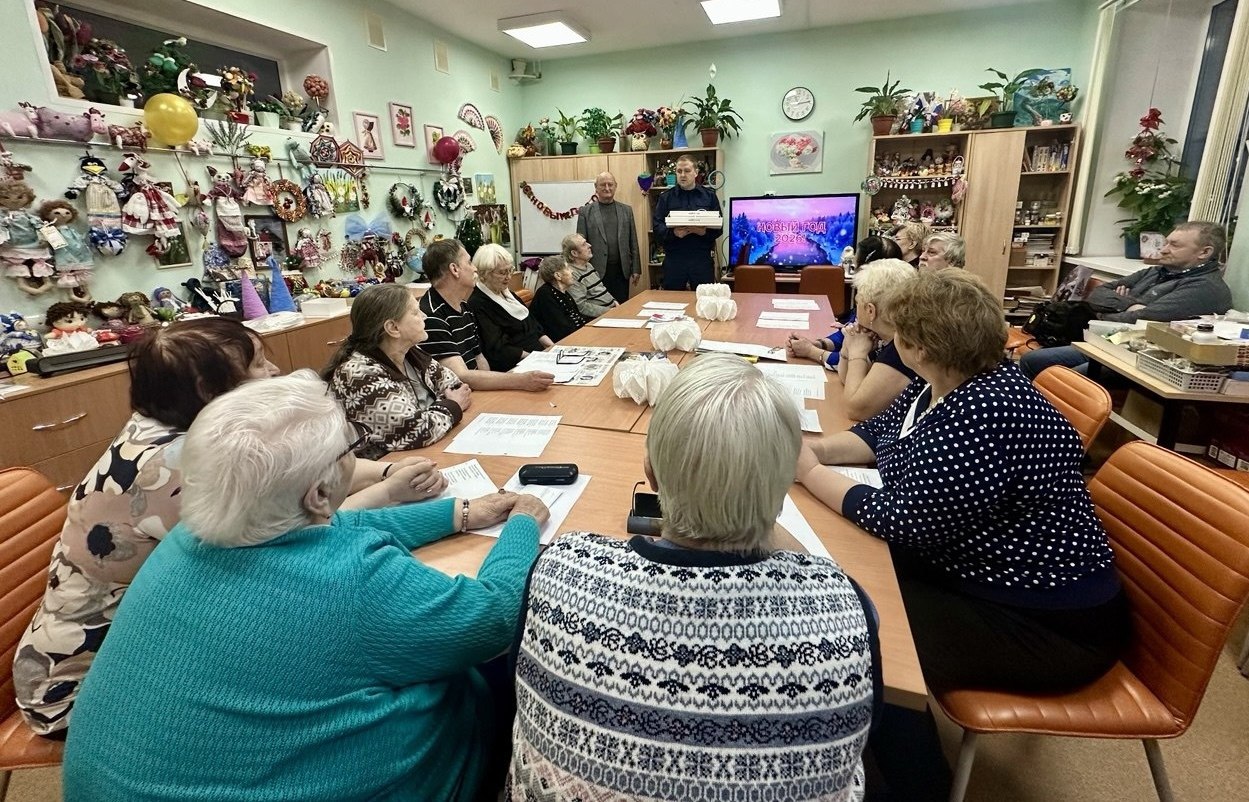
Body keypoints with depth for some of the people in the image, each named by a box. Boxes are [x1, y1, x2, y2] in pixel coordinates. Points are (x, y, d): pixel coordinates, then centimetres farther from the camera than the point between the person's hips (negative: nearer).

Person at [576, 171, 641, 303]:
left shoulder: (626, 210, 11)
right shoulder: (585, 211, 3)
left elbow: (633, 242, 10)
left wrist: (636, 269, 6)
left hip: (621, 271, 2)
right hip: (597, 271, -2)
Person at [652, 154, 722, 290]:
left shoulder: (709, 196, 10)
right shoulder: (666, 197, 9)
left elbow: (719, 227, 5)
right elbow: (656, 227, 0)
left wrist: (705, 232, -17)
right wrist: (673, 233, -20)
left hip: (702, 259, 0)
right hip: (673, 259, 0)